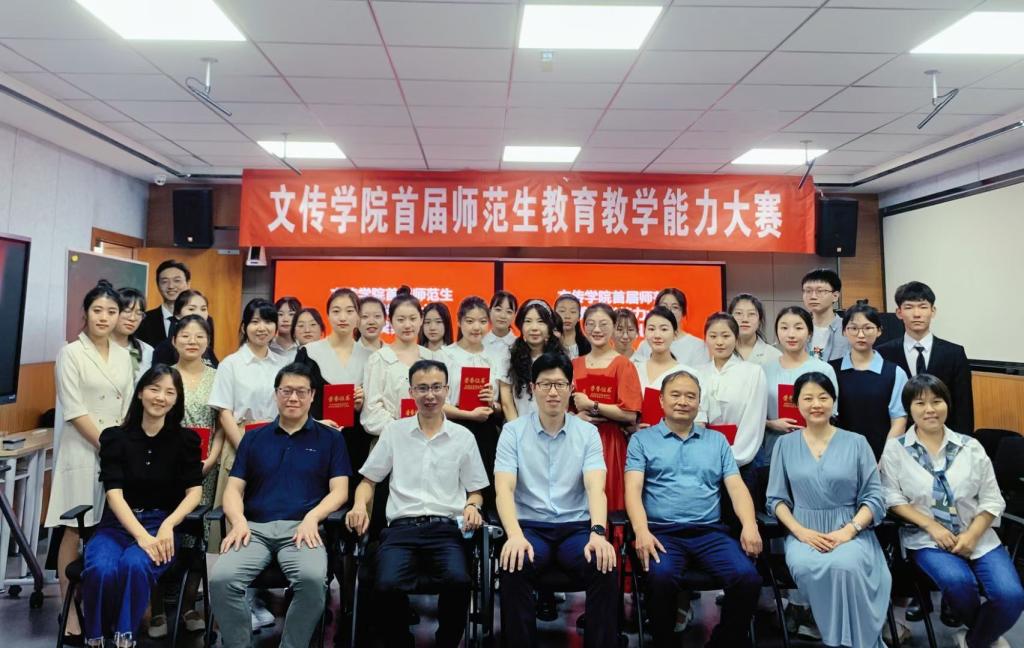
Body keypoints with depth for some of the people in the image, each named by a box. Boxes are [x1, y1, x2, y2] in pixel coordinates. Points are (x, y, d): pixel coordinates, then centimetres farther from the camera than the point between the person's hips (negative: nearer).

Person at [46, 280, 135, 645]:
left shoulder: (123, 356, 10)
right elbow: (74, 411, -10)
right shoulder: (71, 354, -5)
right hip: (82, 450, -4)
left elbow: (129, 408, 10)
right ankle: (71, 618, 6)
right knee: (74, 532, -1)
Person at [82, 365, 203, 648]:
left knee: (135, 565, -33)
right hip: (117, 523, 1)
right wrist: (141, 535, -21)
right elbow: (114, 493, -6)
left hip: (161, 524, -1)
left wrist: (167, 525, -20)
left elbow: (194, 491, -1)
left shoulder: (185, 439, 5)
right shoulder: (114, 437, 4)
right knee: (101, 570, -30)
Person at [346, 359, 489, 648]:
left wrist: (472, 506, -7)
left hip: (446, 528, 0)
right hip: (402, 527, 0)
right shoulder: (393, 431, 12)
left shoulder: (464, 437, 11)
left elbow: (476, 491, 16)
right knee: (387, 585, -29)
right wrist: (359, 506, -5)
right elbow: (369, 480, 16)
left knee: (458, 580, -30)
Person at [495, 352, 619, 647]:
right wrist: (514, 535, -28)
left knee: (605, 570, -28)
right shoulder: (513, 431, 2)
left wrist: (598, 532, -28)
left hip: (576, 526, 1)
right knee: (514, 570, -32)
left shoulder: (588, 432, 5)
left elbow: (595, 487, -8)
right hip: (530, 526, -1)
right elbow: (504, 488, -9)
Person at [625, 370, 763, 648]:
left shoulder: (717, 440, 20)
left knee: (748, 577, -23)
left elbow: (736, 487, 11)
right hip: (662, 531, -2)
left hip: (710, 531, 3)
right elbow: (633, 489, -1)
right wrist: (642, 530, -19)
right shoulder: (642, 439, 10)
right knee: (661, 577, -33)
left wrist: (750, 525, -9)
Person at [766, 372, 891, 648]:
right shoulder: (785, 444, 8)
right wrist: (801, 532, -11)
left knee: (845, 566, -35)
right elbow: (776, 499, 6)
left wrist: (848, 530, -13)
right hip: (803, 532, 1)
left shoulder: (856, 442, 6)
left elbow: (874, 497, 2)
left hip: (851, 531, 0)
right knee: (804, 566, -34)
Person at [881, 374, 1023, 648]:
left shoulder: (971, 447, 5)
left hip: (977, 537, 3)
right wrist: (932, 526, -14)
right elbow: (893, 497, -4)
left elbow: (992, 500, 5)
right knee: (957, 581, -30)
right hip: (927, 538, -2)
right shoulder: (895, 448, 0)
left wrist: (971, 536, -10)